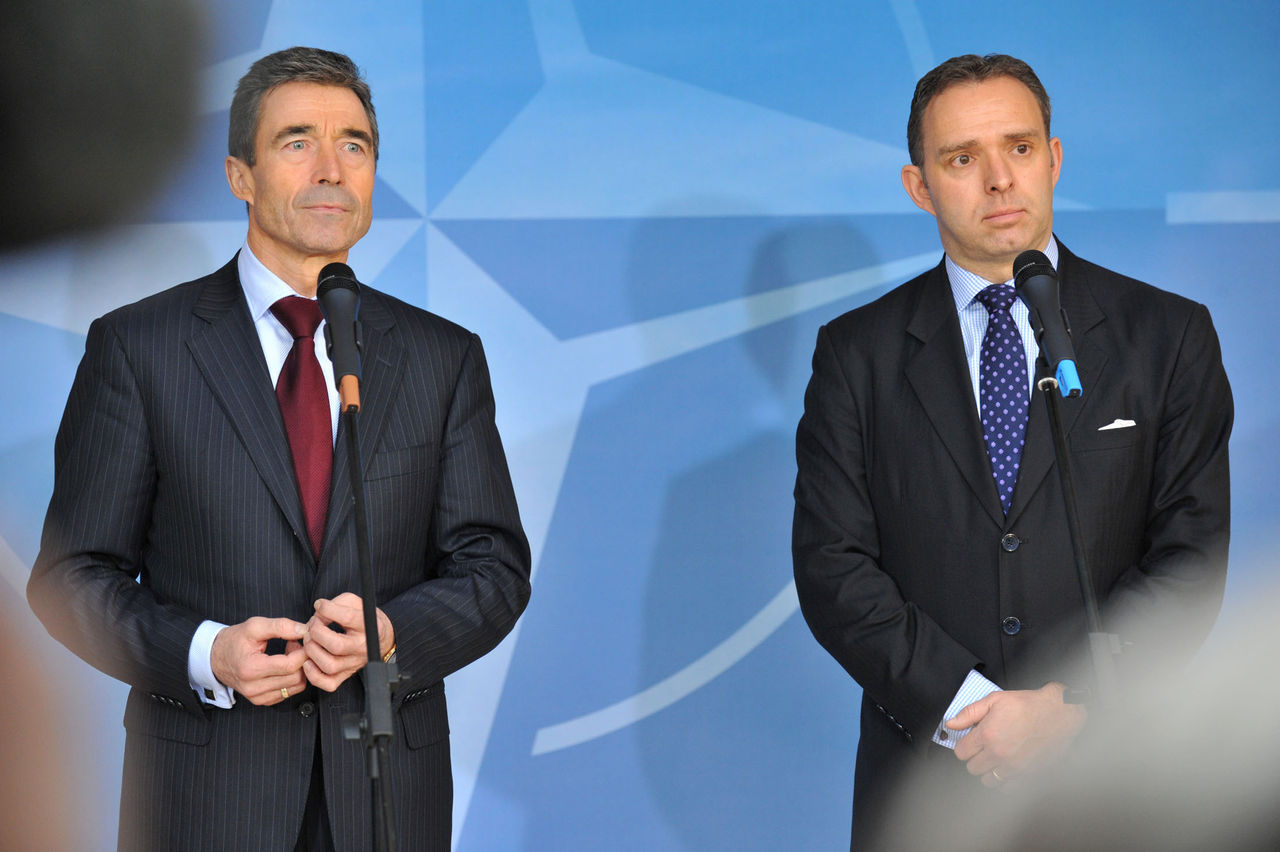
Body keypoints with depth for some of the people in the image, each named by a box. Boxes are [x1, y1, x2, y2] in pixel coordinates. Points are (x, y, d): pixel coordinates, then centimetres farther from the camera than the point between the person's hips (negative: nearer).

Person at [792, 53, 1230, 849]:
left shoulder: (1169, 337, 1)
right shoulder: (858, 353, 2)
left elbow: (1190, 559, -4)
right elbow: (832, 565, -5)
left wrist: (1067, 707, -16)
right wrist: (970, 708, -16)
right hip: (924, 773, 0)